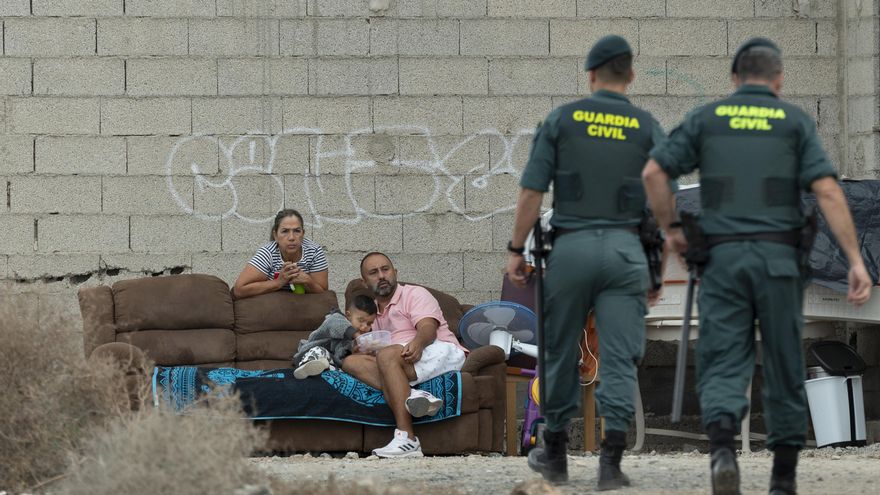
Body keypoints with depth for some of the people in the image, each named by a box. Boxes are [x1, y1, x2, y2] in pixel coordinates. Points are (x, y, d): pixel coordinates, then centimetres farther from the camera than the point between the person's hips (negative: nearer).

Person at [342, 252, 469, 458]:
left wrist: (418, 342, -32)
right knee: (351, 362, -17)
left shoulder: (414, 294, 10)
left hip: (441, 352, -6)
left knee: (387, 355, -34)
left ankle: (406, 439, -47)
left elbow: (428, 328, -9)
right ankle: (411, 395, -41)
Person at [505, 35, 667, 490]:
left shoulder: (561, 120, 4)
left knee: (562, 352, 13)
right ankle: (611, 460, -12)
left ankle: (555, 452, 24)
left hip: (571, 246, 0)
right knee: (619, 358, -2)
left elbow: (532, 192, 0)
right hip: (624, 248, 0)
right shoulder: (646, 127, 6)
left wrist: (516, 250, 6)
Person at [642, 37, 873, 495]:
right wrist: (856, 261, -8)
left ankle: (722, 447, -30)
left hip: (722, 256, 0)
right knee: (784, 367, 11)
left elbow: (653, 172, 0)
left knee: (722, 366, -2)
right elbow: (827, 191, -6)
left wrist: (670, 228, 14)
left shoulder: (706, 119, 10)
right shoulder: (795, 122, 6)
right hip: (778, 257, 0)